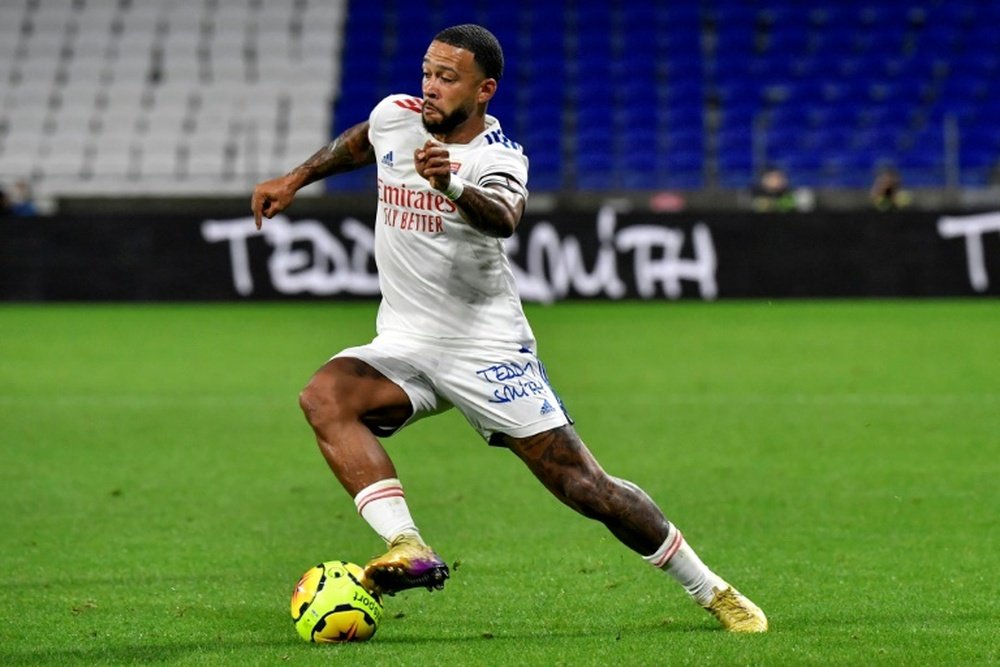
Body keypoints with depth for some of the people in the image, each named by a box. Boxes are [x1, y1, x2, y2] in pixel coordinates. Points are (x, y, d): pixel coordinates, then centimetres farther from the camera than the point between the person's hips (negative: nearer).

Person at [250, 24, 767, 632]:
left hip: (489, 352, -4)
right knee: (324, 395, -28)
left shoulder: (498, 158, -15)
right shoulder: (395, 116, 1)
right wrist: (295, 180, 28)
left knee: (585, 487, -7)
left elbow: (503, 217, -40)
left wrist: (450, 184, -60)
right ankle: (408, 548, -37)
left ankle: (711, 591, 12)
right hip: (404, 348, 4)